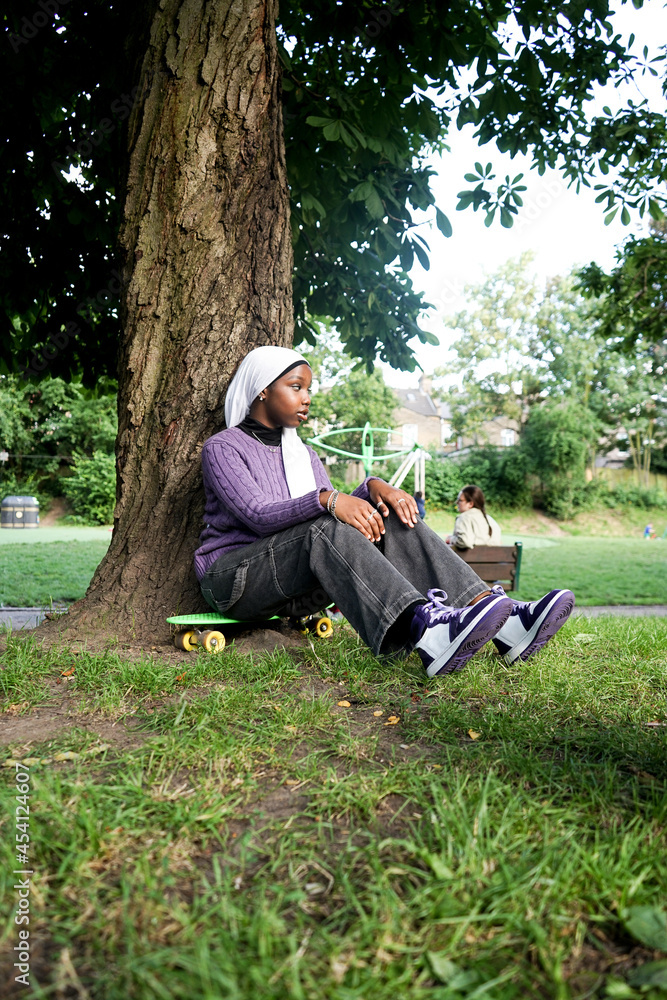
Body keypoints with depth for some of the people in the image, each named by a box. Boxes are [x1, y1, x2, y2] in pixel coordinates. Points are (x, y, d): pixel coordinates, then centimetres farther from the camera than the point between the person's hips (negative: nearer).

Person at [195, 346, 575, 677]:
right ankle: (425, 632, -57)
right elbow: (258, 515, -19)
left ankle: (504, 625, -34)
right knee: (323, 527, -35)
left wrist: (373, 488, -15)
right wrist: (327, 500, -34)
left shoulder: (303, 453, 21)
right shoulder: (223, 447, -1)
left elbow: (339, 510, 7)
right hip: (235, 578, -5)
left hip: (299, 590, 5)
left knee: (391, 518, -17)